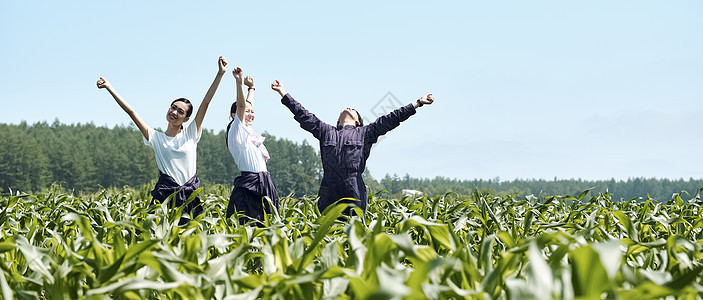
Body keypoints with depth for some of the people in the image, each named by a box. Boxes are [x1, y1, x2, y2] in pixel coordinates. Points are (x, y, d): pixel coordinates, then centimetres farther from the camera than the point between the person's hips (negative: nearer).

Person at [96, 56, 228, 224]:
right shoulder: (156, 138, 8)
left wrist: (220, 74, -3)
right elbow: (131, 112, 6)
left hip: (189, 197, 1)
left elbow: (205, 103, 2)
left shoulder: (191, 134, 8)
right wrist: (110, 88, 3)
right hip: (164, 196, 0)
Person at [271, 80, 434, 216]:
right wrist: (283, 93, 22)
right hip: (328, 193, 2)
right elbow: (303, 115, 23)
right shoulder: (325, 131, 22)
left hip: (354, 191, -2)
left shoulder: (364, 133, 17)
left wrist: (418, 103, 12)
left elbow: (391, 119, 15)